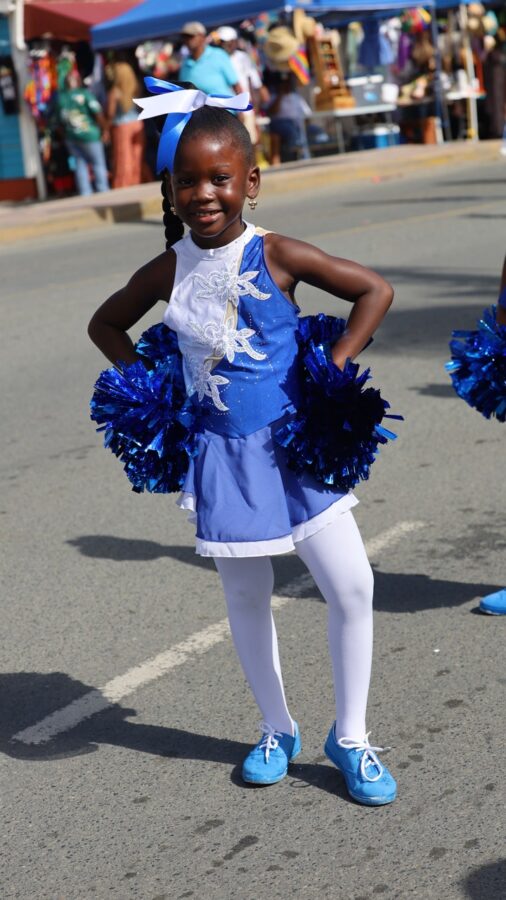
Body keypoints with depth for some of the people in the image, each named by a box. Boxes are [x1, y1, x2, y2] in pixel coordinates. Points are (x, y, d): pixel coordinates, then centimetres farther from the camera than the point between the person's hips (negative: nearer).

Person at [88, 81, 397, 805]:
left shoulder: (276, 255, -10)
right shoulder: (168, 272, -2)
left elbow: (376, 291, -5)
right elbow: (106, 325, 16)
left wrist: (330, 373, -9)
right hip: (222, 454, 2)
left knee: (352, 587, -8)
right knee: (246, 599, 12)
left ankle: (350, 737, 12)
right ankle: (277, 730, 32)